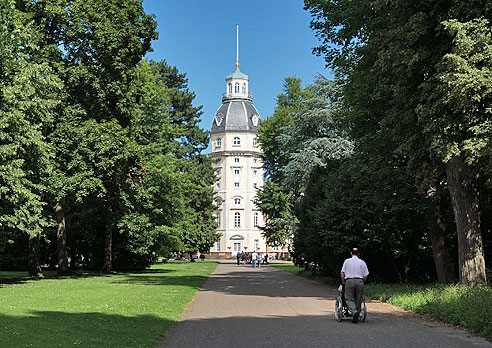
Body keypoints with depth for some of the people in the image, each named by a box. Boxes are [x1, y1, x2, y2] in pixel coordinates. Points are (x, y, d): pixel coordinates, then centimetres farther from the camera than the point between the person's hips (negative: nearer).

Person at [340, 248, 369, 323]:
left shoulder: (347, 261, 5)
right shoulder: (362, 262, 8)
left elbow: (342, 273, 2)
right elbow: (365, 275, 6)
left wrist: (343, 282, 14)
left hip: (349, 281, -1)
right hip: (359, 281, 2)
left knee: (349, 299, 1)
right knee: (358, 300, 7)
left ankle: (354, 311, -23)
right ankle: (356, 317, 7)